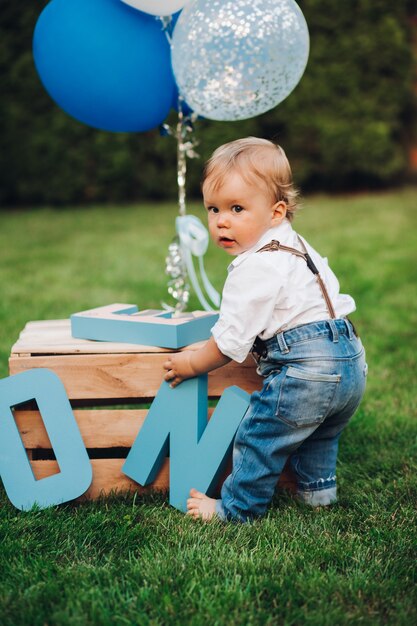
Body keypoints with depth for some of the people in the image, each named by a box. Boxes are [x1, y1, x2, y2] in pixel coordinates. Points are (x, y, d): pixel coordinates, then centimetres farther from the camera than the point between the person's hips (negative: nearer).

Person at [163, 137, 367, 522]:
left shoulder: (256, 267, -15)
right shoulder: (296, 245, 15)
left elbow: (231, 339, -12)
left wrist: (192, 364, 4)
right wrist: (262, 343, 30)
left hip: (307, 368, -10)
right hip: (350, 361, 10)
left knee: (260, 437, 6)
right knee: (317, 431, 31)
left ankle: (237, 508, 20)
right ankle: (317, 488, 45)